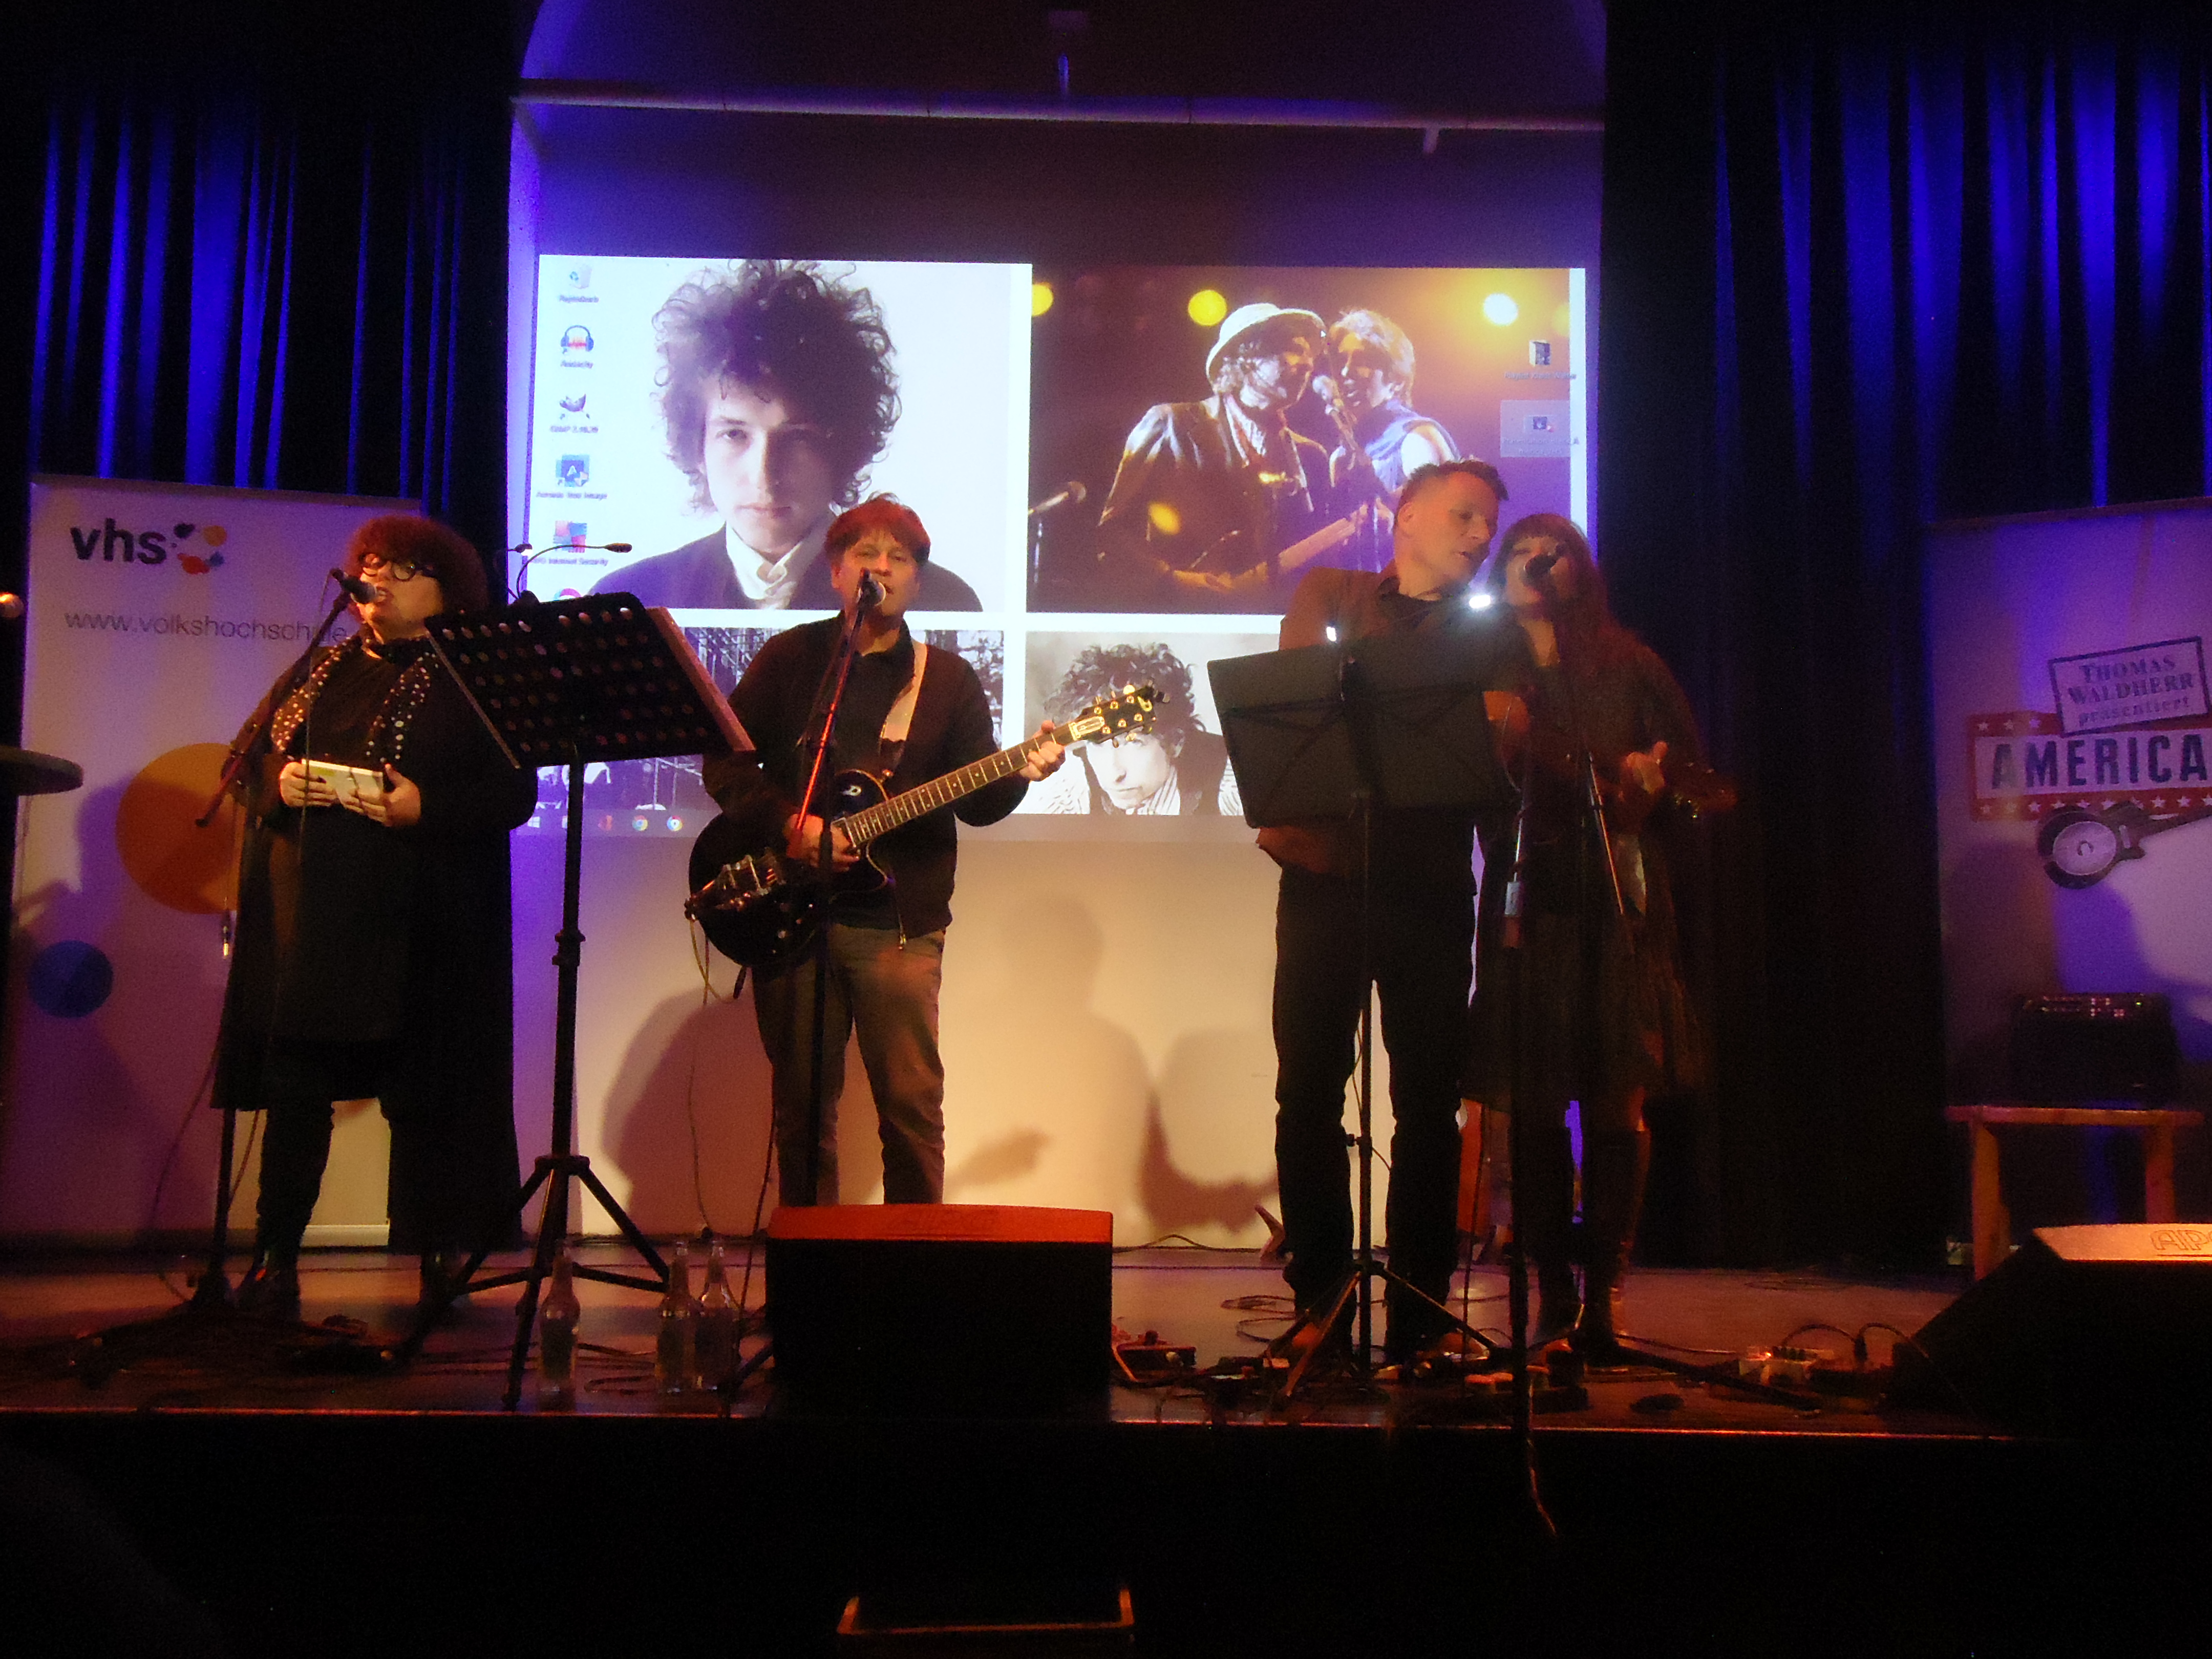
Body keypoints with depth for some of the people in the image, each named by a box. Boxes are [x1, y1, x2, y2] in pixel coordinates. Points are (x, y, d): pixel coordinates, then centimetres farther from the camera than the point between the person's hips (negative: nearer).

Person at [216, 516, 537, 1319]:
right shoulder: (317, 674, 18)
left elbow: (514, 793, -4)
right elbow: (248, 756, 19)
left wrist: (424, 806, -18)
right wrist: (279, 782, -3)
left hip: (417, 926, -4)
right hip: (306, 913, 4)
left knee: (422, 1094, 0)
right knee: (295, 1085, 2)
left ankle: (439, 1261, 10)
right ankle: (274, 1261, 10)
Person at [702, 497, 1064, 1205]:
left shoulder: (946, 680, 9)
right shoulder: (789, 658, 9)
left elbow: (975, 802, 5)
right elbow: (726, 762, 6)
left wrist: (1018, 776, -17)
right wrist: (791, 826, -9)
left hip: (898, 920, -1)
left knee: (912, 1105, -4)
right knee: (801, 1105, 7)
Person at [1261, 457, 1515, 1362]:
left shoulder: (1485, 636, 17)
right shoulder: (1331, 596, 14)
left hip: (1431, 886, 1)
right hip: (1326, 876, -1)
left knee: (1429, 1104, 0)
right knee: (1309, 1093, -1)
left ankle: (1417, 1317, 8)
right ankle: (1319, 1304, 10)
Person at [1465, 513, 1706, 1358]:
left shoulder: (1627, 663, 12)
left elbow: (1691, 760, 10)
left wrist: (1655, 772, -10)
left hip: (1619, 899, 0)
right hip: (1527, 899, 0)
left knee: (1617, 1100, -3)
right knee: (1533, 1102, -1)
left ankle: (1605, 1289, 6)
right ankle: (1551, 1289, 9)